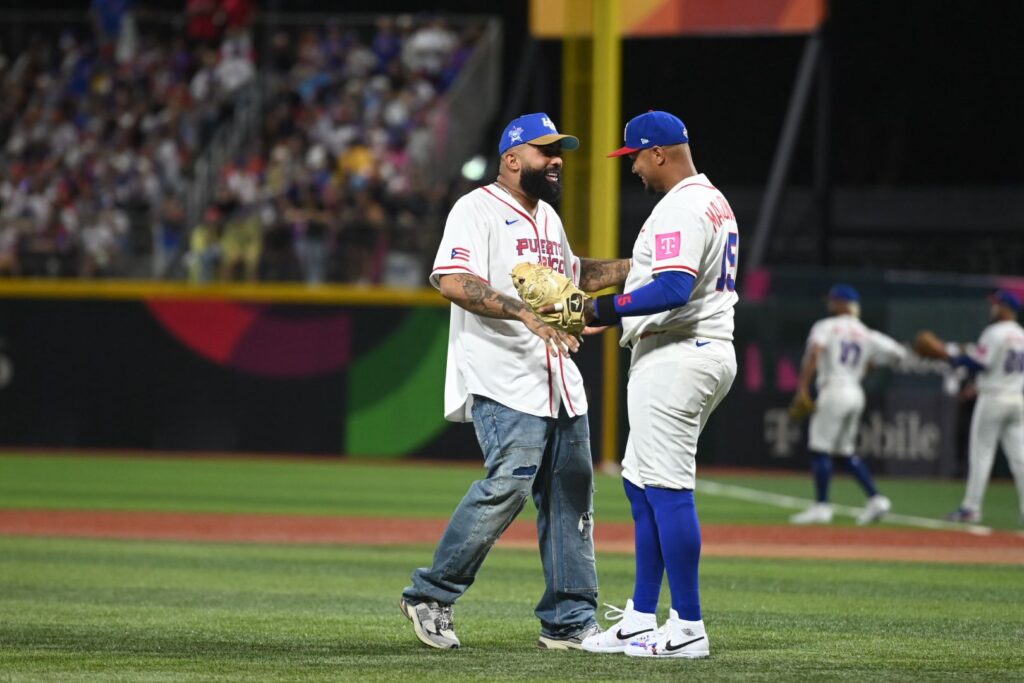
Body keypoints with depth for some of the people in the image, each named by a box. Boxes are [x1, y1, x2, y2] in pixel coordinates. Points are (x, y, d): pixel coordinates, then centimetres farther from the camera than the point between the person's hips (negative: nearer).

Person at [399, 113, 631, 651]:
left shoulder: (547, 217, 22)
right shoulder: (478, 210, -7)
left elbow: (572, 274, 38)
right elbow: (452, 280, -21)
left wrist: (635, 267, 25)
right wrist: (527, 314, -30)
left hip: (559, 380, 9)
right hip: (504, 381, -9)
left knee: (572, 495, 5)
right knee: (507, 485, -19)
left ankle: (569, 622, 10)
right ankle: (430, 595, -7)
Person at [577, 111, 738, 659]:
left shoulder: (680, 209, -16)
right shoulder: (717, 203, 18)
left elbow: (674, 289, -28)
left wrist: (607, 309, -21)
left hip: (676, 358, -11)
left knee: (667, 489, -9)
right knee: (641, 486, 15)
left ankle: (687, 628, -9)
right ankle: (640, 621, 18)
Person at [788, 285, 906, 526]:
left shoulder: (825, 327, -1)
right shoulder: (867, 335, 15)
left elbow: (814, 354, -18)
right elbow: (897, 353, 12)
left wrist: (803, 389, -20)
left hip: (833, 391, -7)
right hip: (856, 394, 7)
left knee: (819, 448, -3)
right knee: (846, 450, 16)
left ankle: (821, 506, -5)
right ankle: (875, 499, 8)